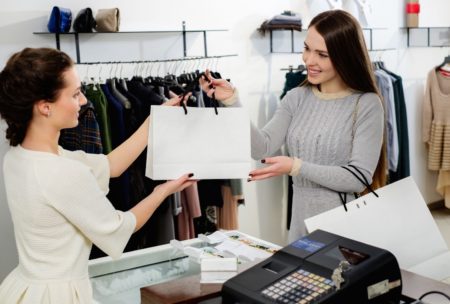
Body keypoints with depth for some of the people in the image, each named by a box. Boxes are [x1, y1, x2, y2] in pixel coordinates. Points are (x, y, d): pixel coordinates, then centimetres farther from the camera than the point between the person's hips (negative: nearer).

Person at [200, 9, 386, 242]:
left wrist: (297, 168, -24)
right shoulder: (296, 98, 4)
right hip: (302, 223, 5)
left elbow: (360, 178, -17)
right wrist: (232, 101, -14)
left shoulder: (367, 105, -11)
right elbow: (262, 149, -5)